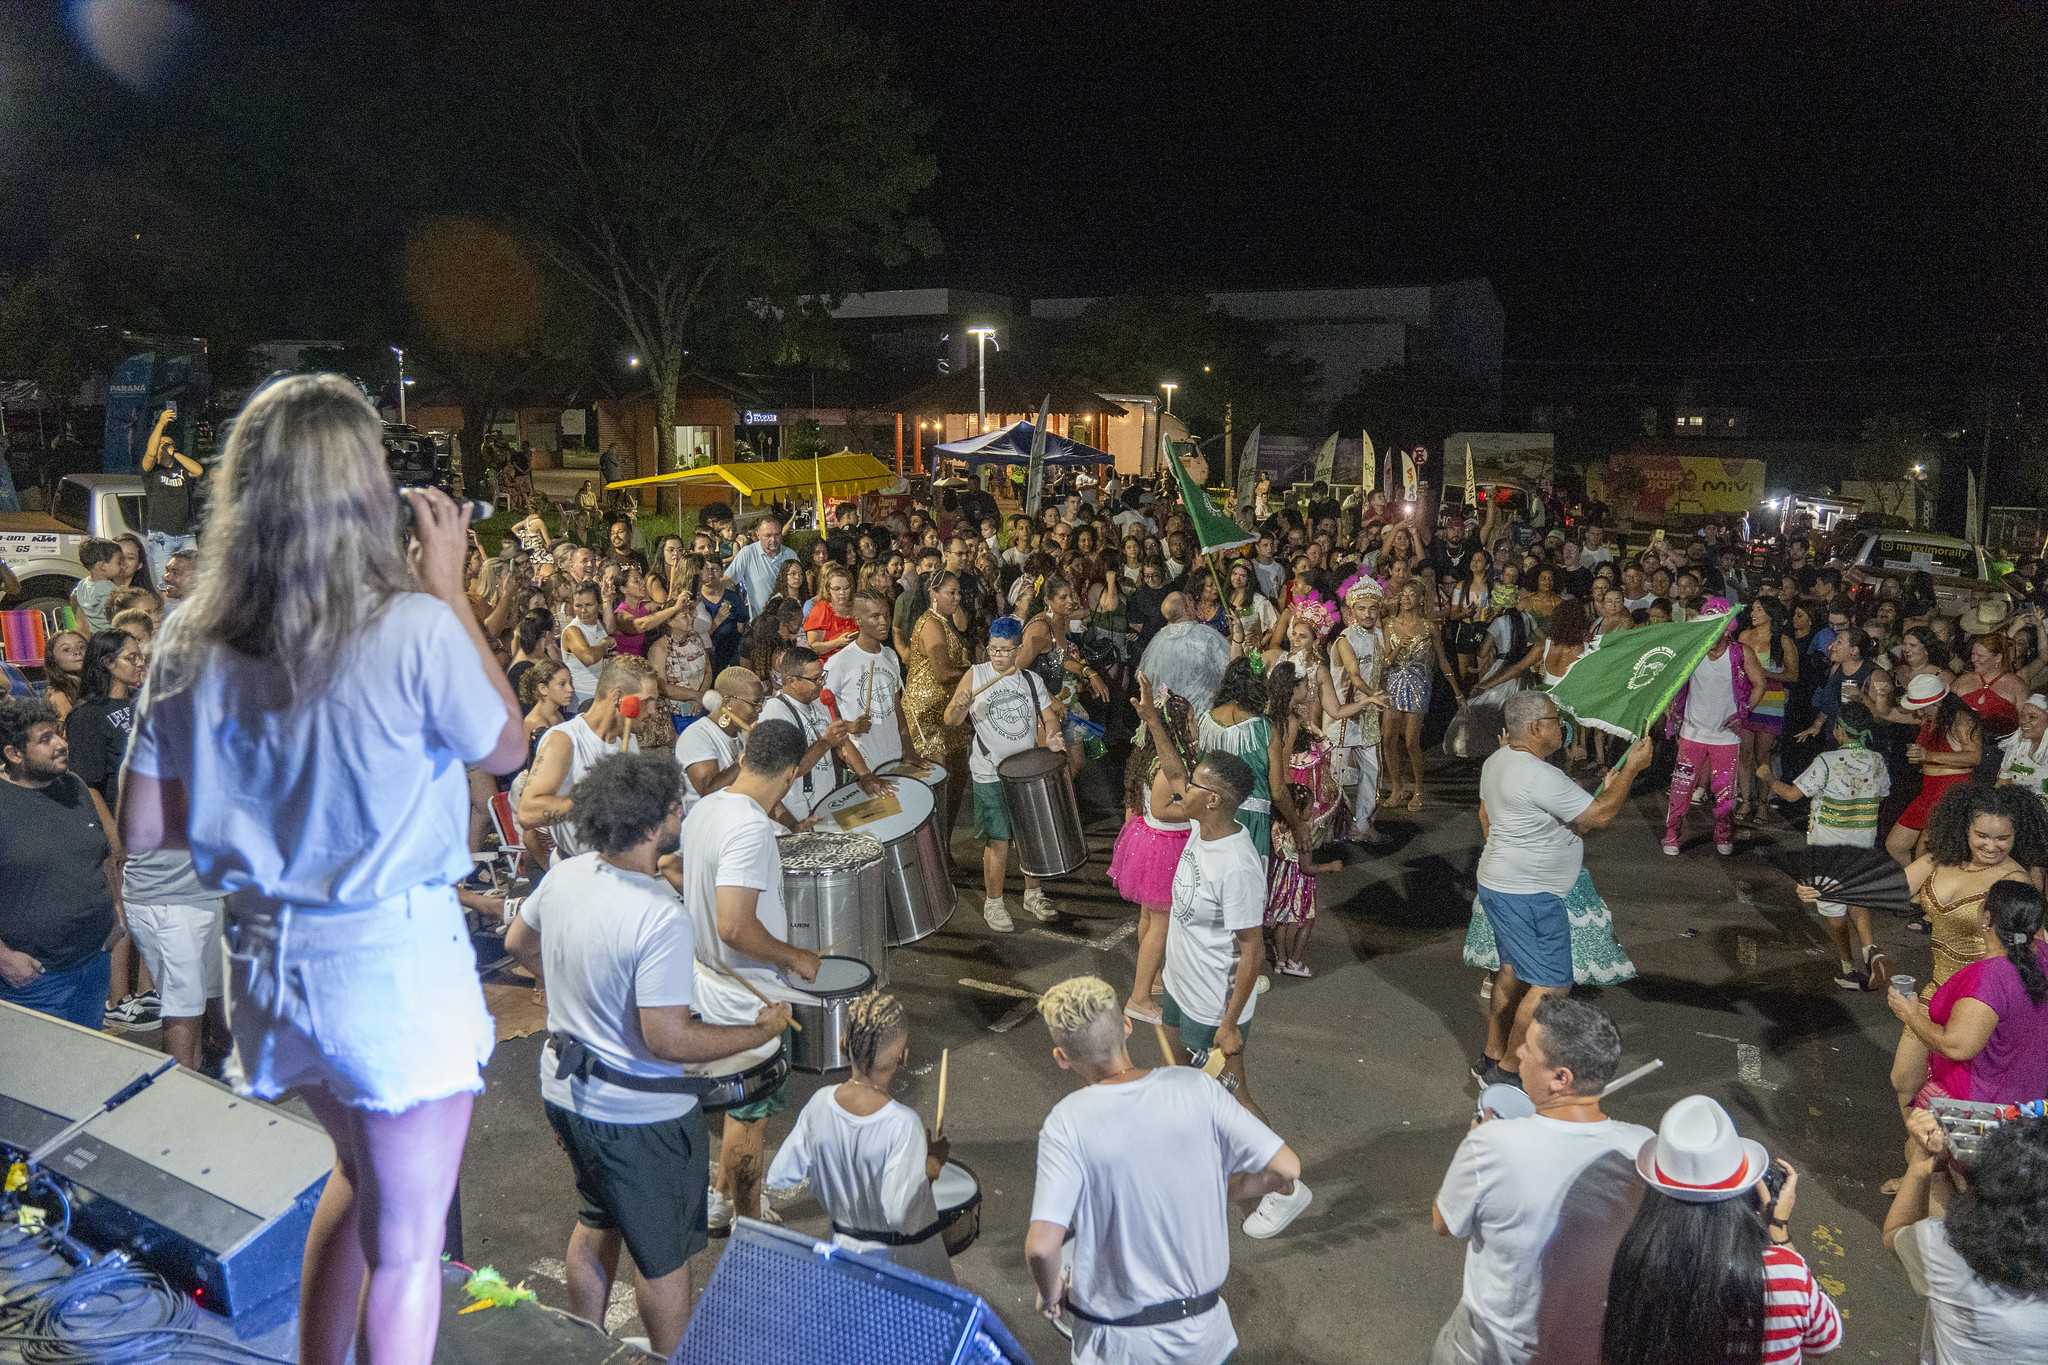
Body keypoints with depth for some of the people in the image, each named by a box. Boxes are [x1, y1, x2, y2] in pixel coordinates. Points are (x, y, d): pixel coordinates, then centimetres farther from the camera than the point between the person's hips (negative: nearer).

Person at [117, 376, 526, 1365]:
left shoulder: (193, 648, -4)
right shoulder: (416, 631, -21)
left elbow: (141, 831, 2)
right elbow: (505, 749, -2)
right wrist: (449, 587, 0)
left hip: (268, 959, 6)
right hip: (395, 964, -6)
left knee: (363, 1177, 31)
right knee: (406, 1243, 13)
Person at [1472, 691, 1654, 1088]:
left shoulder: (1498, 760, 6)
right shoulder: (1542, 777, -26)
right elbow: (1600, 815, -21)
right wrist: (1631, 768, -13)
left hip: (1498, 883, 11)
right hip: (1528, 898, -11)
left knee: (1514, 970, 20)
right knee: (1552, 986, -3)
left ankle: (1492, 1058, 28)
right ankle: (1505, 1072, 3)